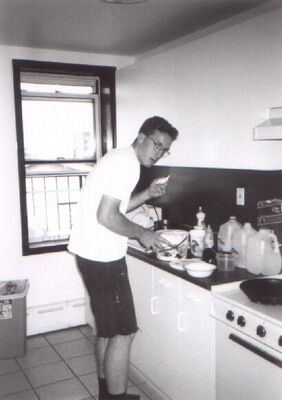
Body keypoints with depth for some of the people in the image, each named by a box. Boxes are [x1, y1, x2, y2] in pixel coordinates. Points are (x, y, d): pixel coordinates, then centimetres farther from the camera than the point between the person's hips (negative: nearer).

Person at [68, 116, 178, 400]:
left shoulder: (120, 158, 15)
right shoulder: (127, 162, -17)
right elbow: (107, 217, -24)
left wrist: (147, 194, 11)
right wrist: (142, 234, -11)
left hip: (94, 254, 11)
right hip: (102, 257, -11)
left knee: (107, 328, 20)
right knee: (123, 332, 0)